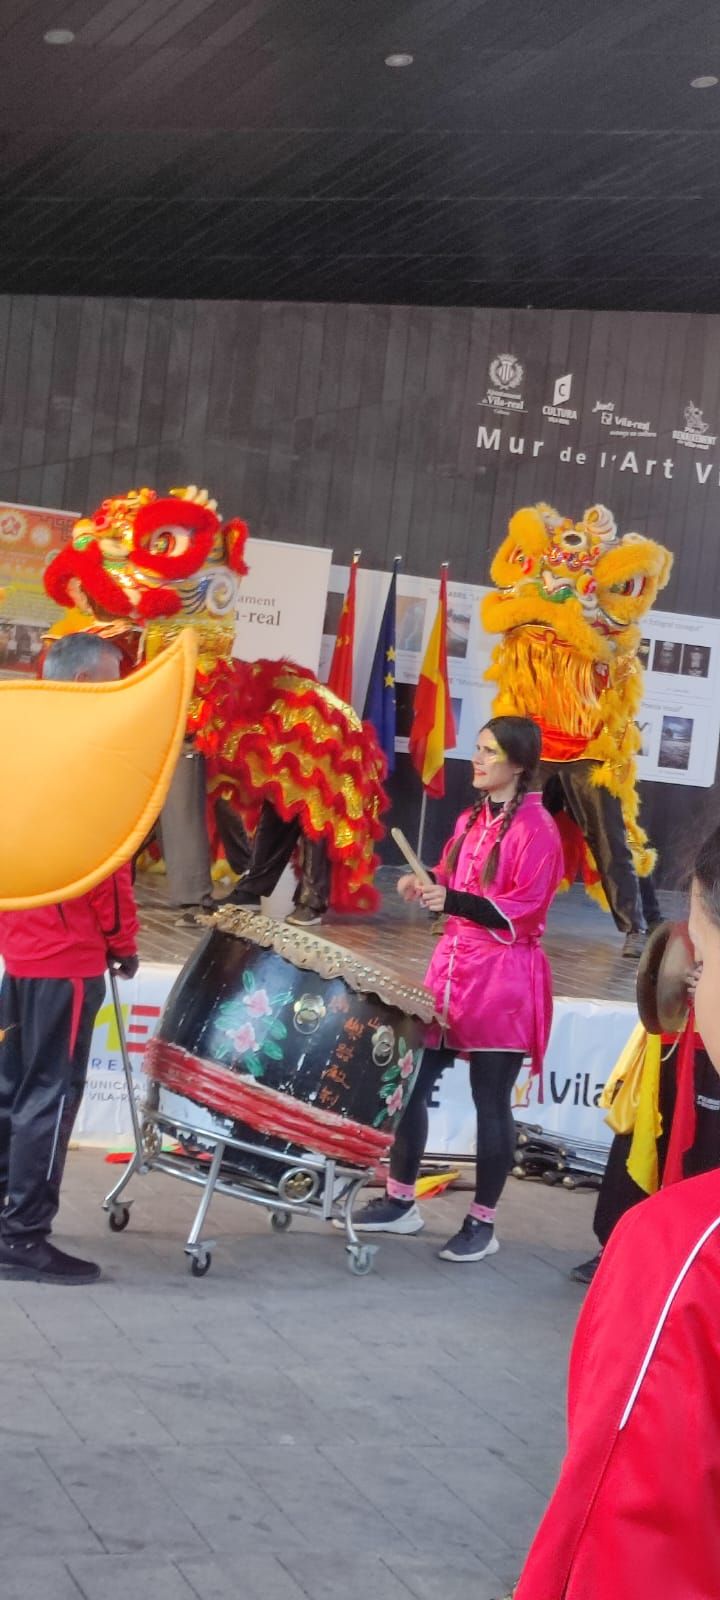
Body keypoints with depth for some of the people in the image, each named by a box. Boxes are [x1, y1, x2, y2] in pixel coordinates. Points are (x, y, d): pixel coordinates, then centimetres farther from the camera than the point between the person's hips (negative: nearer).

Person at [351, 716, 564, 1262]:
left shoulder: (536, 828, -12)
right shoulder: (473, 818, 13)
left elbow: (521, 913, -18)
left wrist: (455, 901, -27)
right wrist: (428, 886, 3)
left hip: (502, 982, -8)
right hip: (452, 967, 8)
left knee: (491, 1102, 1)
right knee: (411, 1084, 9)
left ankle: (483, 1224, 12)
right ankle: (401, 1201, 22)